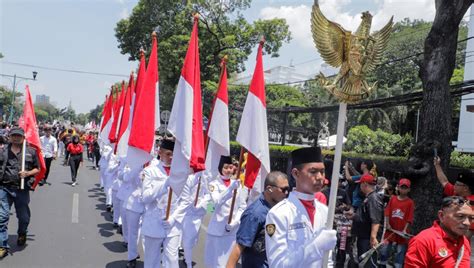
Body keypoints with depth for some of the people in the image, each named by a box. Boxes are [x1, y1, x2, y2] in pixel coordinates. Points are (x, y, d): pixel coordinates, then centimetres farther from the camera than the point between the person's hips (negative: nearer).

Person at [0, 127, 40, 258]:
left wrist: (28, 173, -11)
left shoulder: (31, 151, 3)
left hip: (22, 189, 0)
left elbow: (37, 169, 7)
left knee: (23, 216, 14)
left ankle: (22, 234, 44)